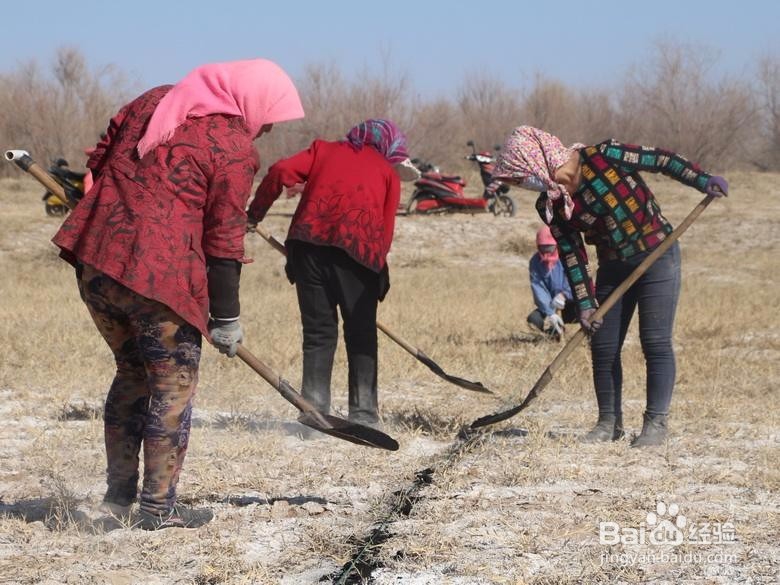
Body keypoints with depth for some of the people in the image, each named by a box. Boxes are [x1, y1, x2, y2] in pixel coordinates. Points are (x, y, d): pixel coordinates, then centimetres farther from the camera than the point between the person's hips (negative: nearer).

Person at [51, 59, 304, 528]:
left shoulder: (155, 102, 14)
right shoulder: (234, 148, -6)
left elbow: (98, 164, 20)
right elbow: (224, 239, -7)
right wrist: (225, 318, -1)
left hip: (94, 260, 7)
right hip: (159, 275, -7)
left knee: (132, 372, 22)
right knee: (173, 385, 7)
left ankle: (118, 494, 26)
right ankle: (159, 507, 9)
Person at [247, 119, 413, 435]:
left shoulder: (324, 150, 21)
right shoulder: (388, 172, 18)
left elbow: (281, 172, 8)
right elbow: (386, 229, 10)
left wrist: (254, 214, 16)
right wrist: (378, 267, 17)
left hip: (309, 243, 2)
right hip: (358, 250, -2)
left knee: (318, 332, 9)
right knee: (361, 334, 10)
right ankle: (363, 414, 8)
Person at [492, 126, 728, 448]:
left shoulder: (603, 157, -21)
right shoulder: (550, 206, -5)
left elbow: (660, 159, -15)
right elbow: (571, 255, -1)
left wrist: (702, 180, -19)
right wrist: (585, 303, -4)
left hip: (657, 256, -6)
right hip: (612, 267, 6)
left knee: (655, 343, -8)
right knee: (603, 346, 4)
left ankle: (656, 421, -1)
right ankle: (609, 421, 17)